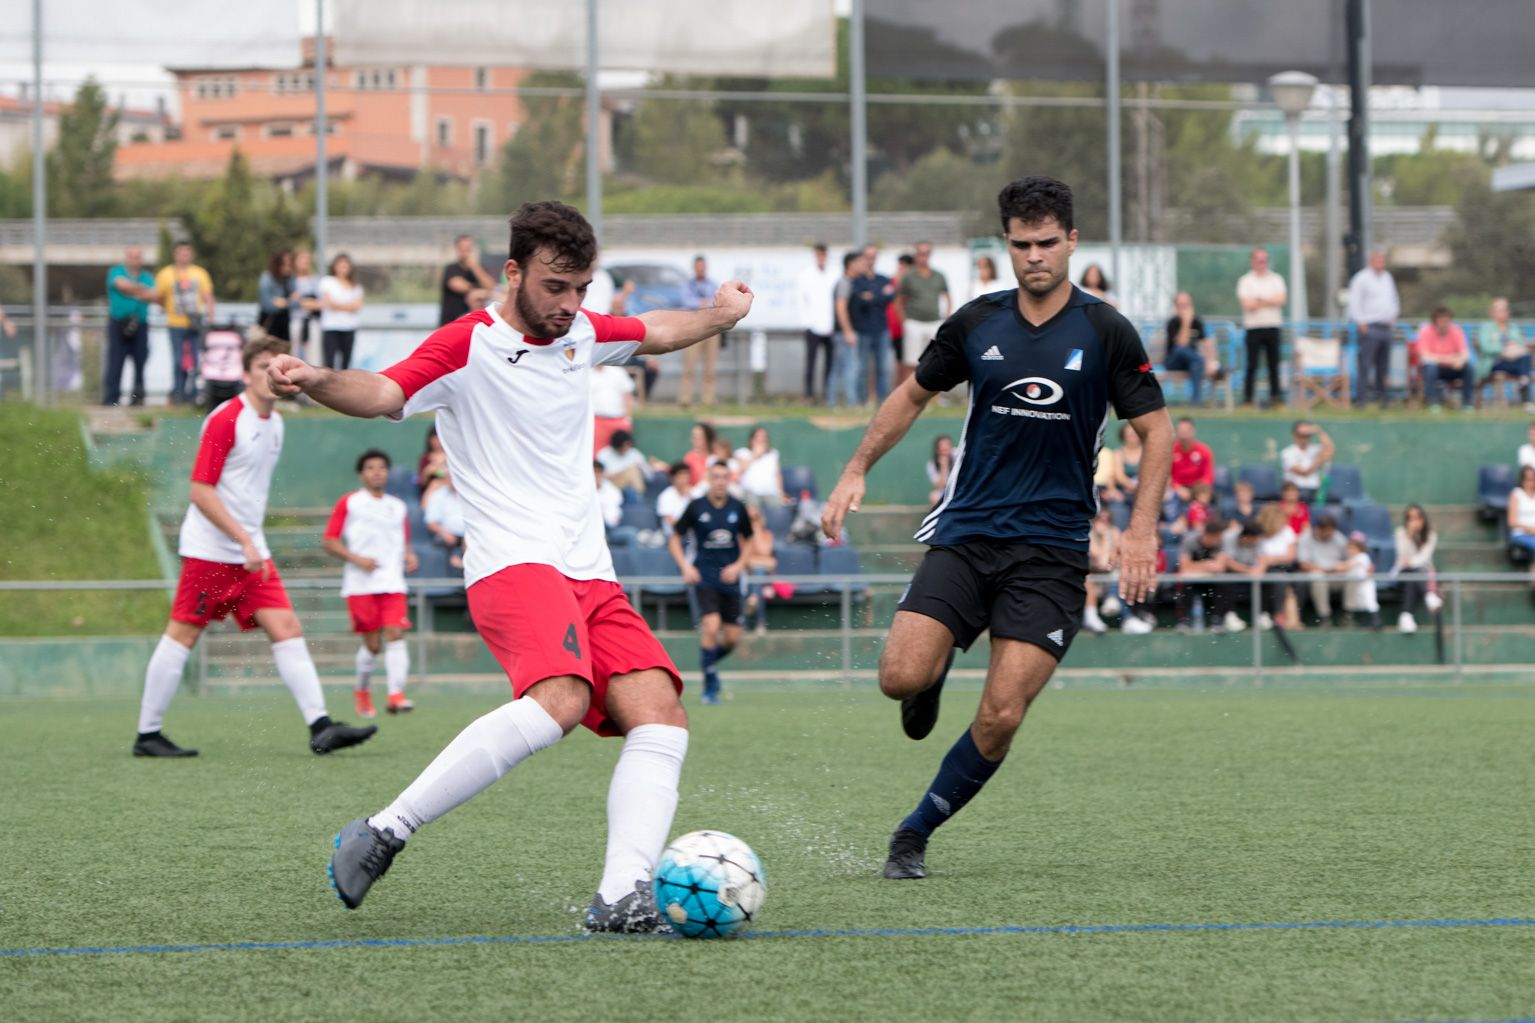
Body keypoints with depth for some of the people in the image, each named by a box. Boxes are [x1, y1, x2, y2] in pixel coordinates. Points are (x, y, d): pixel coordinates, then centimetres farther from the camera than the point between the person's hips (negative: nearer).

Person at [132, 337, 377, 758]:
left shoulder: (274, 421, 12)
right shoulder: (225, 420, -13)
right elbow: (200, 491, -17)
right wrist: (243, 540, -21)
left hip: (251, 550, 8)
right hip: (209, 548, -8)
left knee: (287, 628, -3)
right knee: (183, 634, -3)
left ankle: (320, 726, -10)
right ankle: (147, 735, 5)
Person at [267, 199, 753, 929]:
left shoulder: (579, 333, 17)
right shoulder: (467, 347, -5)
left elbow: (654, 332, 40)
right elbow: (385, 394, -21)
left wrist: (717, 317, 32)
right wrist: (317, 381, -38)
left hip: (591, 577, 8)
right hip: (513, 565, -8)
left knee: (662, 722, -12)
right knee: (558, 699, -33)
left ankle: (622, 897, -20)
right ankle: (383, 833, -25)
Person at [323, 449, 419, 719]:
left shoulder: (398, 507, 17)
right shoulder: (349, 503, 4)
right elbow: (329, 542, 2)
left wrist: (409, 555, 6)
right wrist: (356, 559, -12)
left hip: (392, 582, 3)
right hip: (360, 584, -3)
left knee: (395, 634, -14)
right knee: (372, 643, -3)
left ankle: (396, 694, -20)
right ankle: (362, 691, 20)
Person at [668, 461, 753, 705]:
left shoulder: (738, 509, 3)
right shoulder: (696, 507, -4)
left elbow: (748, 541, 15)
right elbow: (674, 539, 3)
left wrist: (739, 565, -2)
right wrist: (685, 566, -11)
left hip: (729, 578, 4)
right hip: (702, 578, -4)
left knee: (732, 637, 1)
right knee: (711, 626, -21)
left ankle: (708, 664, 33)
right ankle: (710, 687, -10)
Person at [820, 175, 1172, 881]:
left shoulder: (1105, 332, -2)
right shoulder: (976, 324, 4)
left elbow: (1157, 430, 3)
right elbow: (914, 394, 19)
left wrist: (1141, 529, -7)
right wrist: (857, 470, 11)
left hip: (1051, 550, -2)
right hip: (964, 533, 2)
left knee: (1001, 717, -12)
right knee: (901, 676, -16)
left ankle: (915, 835, 8)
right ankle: (936, 674, 22)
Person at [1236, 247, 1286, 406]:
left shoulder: (1276, 279, 10)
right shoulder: (1245, 281, 3)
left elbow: (1281, 299, -5)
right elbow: (1246, 304, -9)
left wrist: (1258, 302, -8)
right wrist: (1270, 301, -3)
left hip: (1273, 326, 2)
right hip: (1253, 327, -2)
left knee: (1274, 363, 3)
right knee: (1252, 364, -5)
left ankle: (1275, 395, 8)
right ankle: (1248, 398, -2)